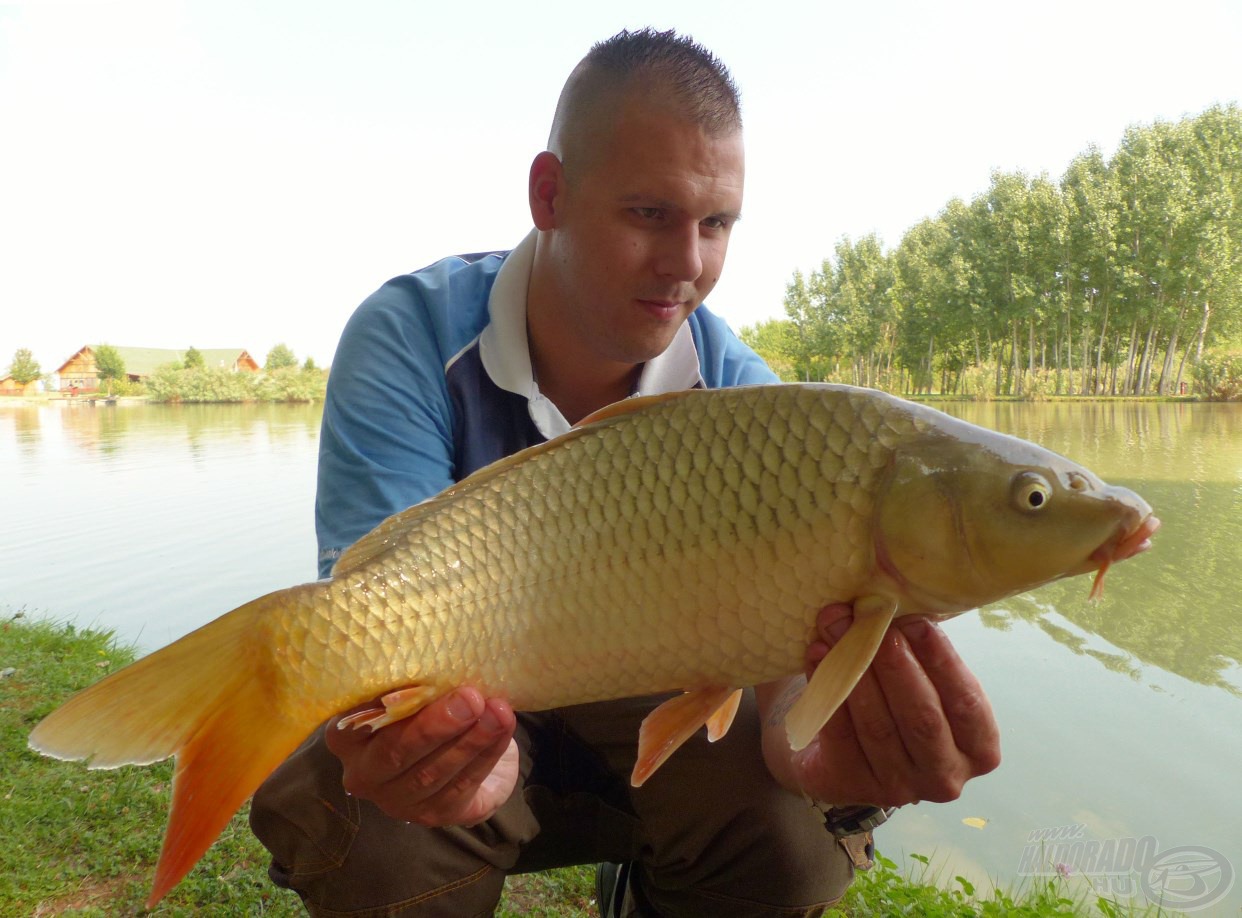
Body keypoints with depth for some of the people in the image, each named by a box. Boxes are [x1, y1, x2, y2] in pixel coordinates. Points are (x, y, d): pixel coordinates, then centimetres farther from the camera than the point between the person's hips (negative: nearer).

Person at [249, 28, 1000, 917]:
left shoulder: (737, 389, -16)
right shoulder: (411, 337, -22)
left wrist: (806, 741, -48)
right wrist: (428, 740, -52)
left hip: (649, 709, 2)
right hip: (464, 721, -1)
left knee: (797, 831, -22)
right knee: (359, 823, -31)